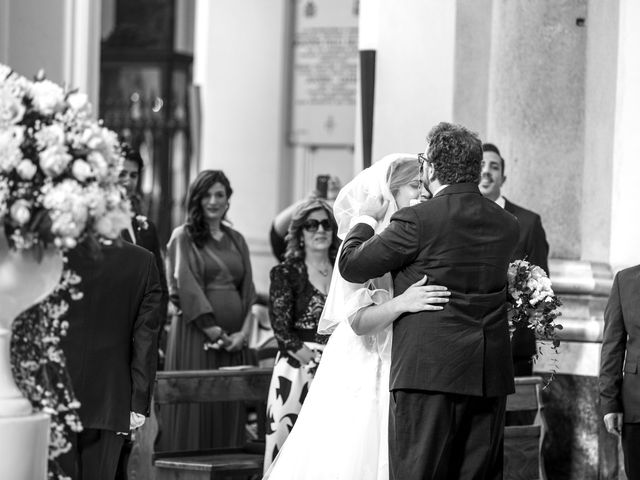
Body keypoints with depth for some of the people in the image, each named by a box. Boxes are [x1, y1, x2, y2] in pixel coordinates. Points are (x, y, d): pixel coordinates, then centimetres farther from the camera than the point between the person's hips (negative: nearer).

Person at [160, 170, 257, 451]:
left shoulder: (236, 240, 17)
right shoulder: (183, 237, 1)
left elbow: (248, 289, 12)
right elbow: (186, 288, -7)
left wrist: (243, 332, -3)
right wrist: (215, 332, -12)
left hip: (234, 340, 5)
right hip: (195, 334, -5)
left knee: (230, 416, 3)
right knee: (194, 415, -5)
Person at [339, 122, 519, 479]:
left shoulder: (417, 221, -10)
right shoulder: (507, 226, 8)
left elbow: (351, 265, -2)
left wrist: (367, 220, 17)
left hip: (429, 372, -6)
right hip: (491, 376, 6)